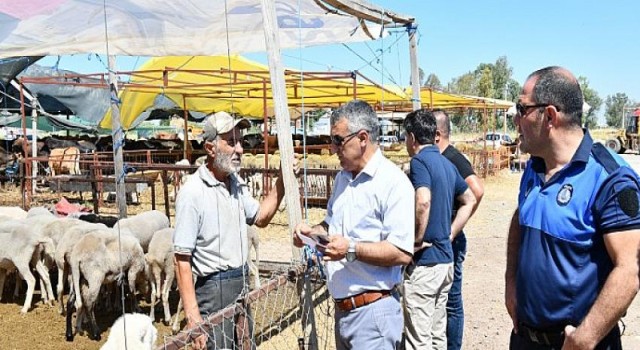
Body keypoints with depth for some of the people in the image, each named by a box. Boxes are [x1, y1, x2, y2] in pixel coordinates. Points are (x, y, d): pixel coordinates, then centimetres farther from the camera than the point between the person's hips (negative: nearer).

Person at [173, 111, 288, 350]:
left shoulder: (237, 183, 5)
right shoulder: (193, 192, -19)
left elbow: (260, 218, 19)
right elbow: (182, 259, -19)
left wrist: (282, 180, 7)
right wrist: (193, 316, -22)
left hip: (242, 283, 8)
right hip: (214, 288, -8)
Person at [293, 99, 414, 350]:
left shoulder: (393, 182, -16)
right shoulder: (342, 177, 11)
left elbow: (402, 253, -22)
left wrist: (352, 249, -26)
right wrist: (313, 231, 5)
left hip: (372, 309, -8)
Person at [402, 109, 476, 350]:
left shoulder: (420, 160, -13)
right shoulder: (447, 164, 12)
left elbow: (423, 202, -31)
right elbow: (469, 201, 24)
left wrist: (416, 241, -18)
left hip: (424, 262, -9)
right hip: (445, 258, 9)